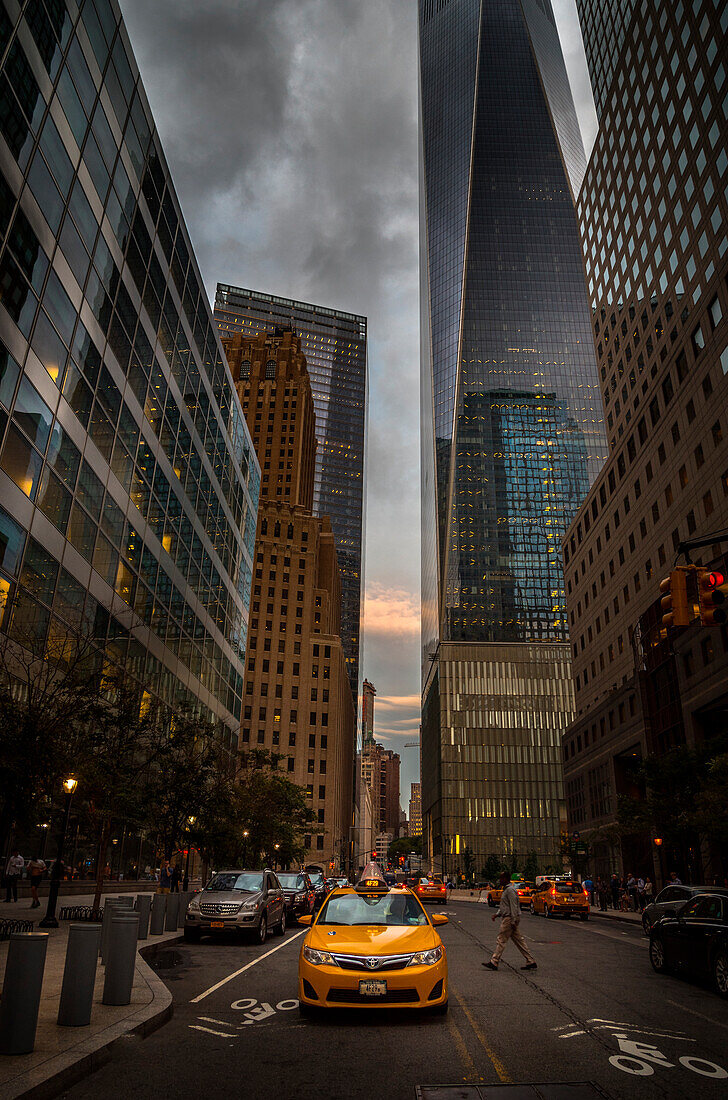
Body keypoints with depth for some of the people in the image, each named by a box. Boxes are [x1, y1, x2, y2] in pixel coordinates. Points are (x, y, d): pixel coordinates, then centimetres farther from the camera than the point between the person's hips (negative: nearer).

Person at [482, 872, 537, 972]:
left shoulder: (510, 890, -16)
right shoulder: (506, 889, 17)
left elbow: (513, 906, -20)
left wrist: (513, 921, -22)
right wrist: (497, 914, 16)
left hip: (510, 919, -10)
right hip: (507, 918, 10)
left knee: (501, 940, -6)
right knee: (519, 940, 10)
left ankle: (494, 963, -3)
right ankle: (531, 962, 12)